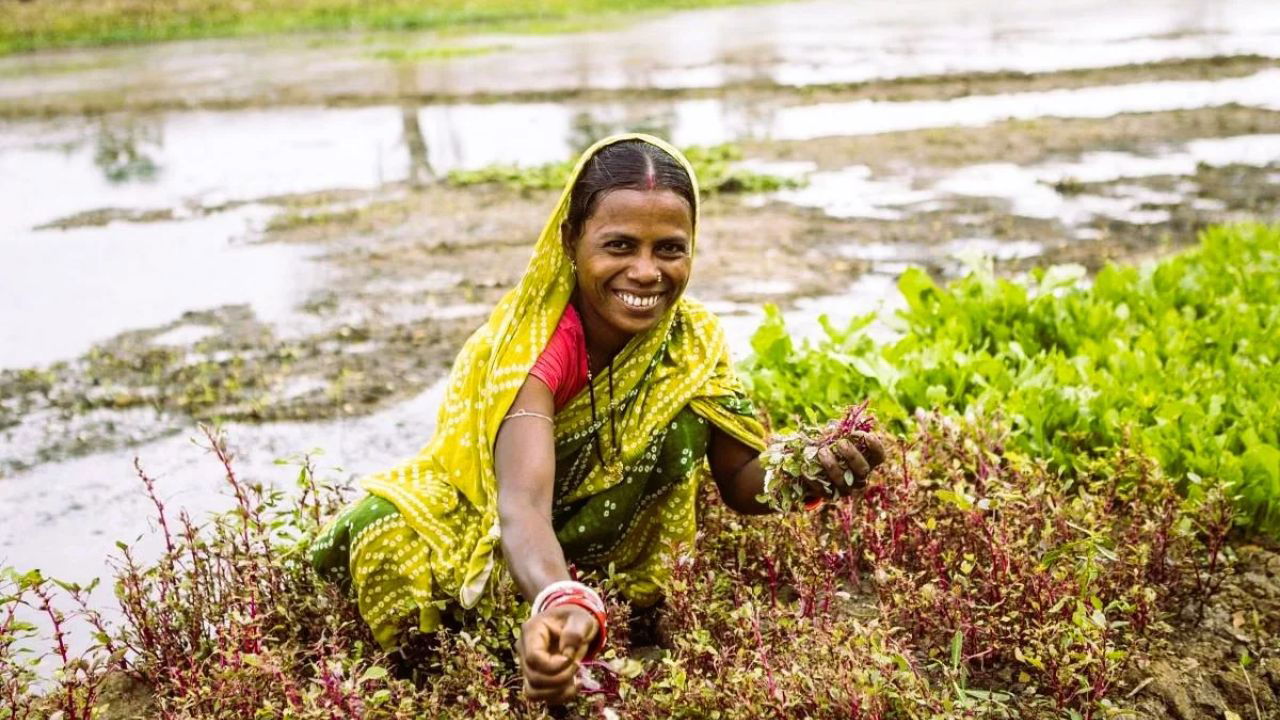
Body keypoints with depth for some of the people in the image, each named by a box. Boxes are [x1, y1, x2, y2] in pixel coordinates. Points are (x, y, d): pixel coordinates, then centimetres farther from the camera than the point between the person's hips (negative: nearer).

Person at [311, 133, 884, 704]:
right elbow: (523, 506, -45)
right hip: (480, 522, -3)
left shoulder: (691, 342, -15)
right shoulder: (530, 347, -30)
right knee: (386, 531, -34)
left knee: (684, 415, -21)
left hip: (602, 552, 3)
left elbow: (741, 479, -11)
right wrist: (563, 603, -67)